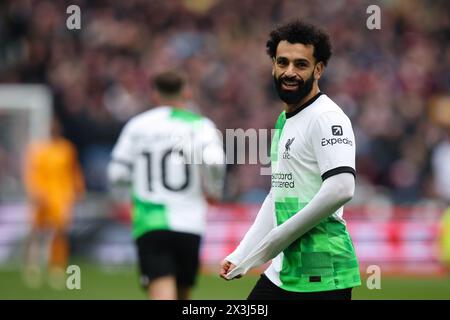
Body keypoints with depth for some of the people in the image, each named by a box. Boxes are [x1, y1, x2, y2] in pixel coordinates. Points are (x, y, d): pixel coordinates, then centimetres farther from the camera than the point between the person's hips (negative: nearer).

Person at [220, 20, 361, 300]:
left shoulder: (326, 117, -11)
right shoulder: (284, 121, 18)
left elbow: (341, 188, -23)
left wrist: (279, 237, -17)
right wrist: (240, 256, 19)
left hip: (321, 277, -9)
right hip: (281, 273, 9)